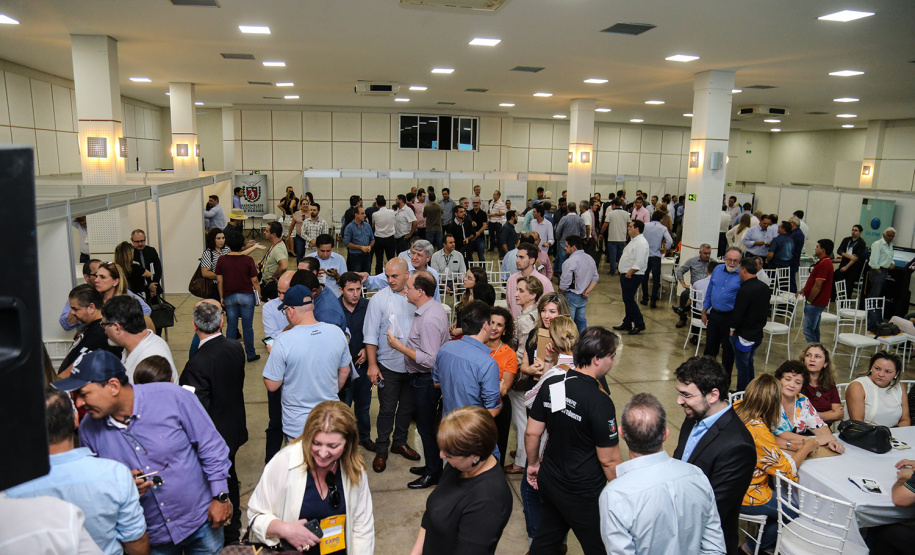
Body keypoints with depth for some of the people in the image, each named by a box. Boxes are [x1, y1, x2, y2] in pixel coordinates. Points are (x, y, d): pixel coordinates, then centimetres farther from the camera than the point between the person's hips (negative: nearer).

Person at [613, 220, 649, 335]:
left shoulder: (641, 243, -18)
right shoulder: (633, 240, 16)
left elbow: (639, 263, -24)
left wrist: (629, 274, -19)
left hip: (633, 277, -10)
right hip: (626, 275, 10)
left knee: (629, 300, -7)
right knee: (627, 300, 15)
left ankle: (639, 325, 3)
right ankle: (627, 324, 24)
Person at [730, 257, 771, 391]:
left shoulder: (744, 290, -24)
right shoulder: (764, 287, 2)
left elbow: (737, 314, -22)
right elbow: (766, 311, 12)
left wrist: (732, 328, -5)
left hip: (743, 335, -8)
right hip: (757, 334, 8)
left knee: (742, 366, 5)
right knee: (749, 363, 23)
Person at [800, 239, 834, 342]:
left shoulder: (824, 264, -21)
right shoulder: (824, 262, 14)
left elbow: (817, 286, -23)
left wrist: (809, 301, -15)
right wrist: (803, 290, 14)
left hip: (815, 303, -11)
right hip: (818, 303, 11)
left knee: (808, 330, -9)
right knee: (814, 329, 18)